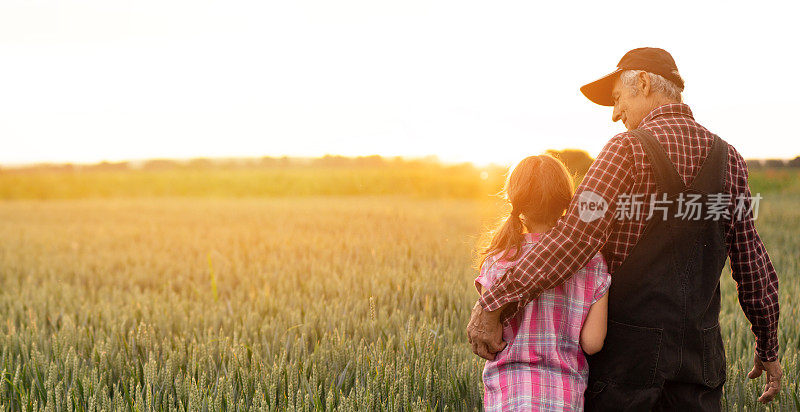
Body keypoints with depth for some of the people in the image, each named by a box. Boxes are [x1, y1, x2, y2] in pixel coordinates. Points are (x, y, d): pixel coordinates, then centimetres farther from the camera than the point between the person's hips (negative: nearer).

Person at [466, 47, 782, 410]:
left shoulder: (629, 148, -12)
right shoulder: (728, 158, 5)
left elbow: (575, 235, -24)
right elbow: (752, 264, 8)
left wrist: (494, 303, -24)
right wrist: (768, 349, 19)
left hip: (630, 343, -5)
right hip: (701, 350, 5)